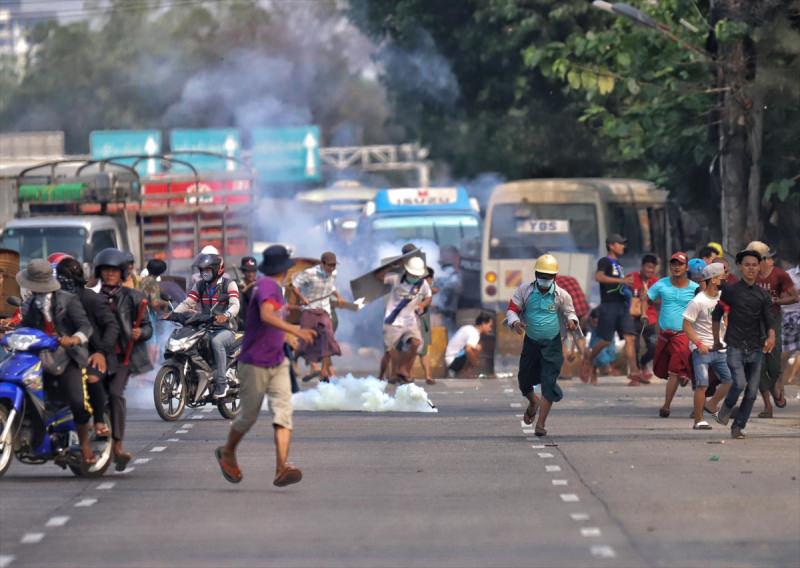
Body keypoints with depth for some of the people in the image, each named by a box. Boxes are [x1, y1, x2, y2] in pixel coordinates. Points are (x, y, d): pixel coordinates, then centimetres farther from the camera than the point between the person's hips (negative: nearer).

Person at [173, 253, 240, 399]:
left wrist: (226, 315, -40)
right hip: (205, 329, 6)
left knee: (216, 342, -38)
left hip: (225, 329, -5)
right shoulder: (200, 286, 15)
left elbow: (235, 305, -18)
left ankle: (221, 382, -33)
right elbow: (187, 303, 6)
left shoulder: (229, 284, -2)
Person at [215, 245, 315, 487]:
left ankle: (282, 468, -21)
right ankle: (227, 453, 33)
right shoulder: (267, 286, -16)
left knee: (283, 412, -10)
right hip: (255, 364, -8)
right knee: (248, 416, 6)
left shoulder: (275, 288, 13)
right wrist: (294, 330, -44)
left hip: (277, 364, 8)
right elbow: (266, 315, -34)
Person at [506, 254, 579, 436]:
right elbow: (512, 309, -1)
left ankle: (540, 423, -5)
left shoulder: (561, 295, -6)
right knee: (524, 379, 13)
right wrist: (515, 322, -22)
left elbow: (569, 312, 8)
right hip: (531, 342, 2)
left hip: (552, 344, -2)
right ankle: (533, 402, 48)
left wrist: (571, 321, -16)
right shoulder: (524, 291, -6)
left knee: (549, 383, -10)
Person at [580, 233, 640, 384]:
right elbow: (598, 277, -22)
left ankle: (634, 373, -14)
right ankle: (588, 361, 22)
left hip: (623, 305, 7)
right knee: (605, 340, -4)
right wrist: (621, 281, -27)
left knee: (630, 338, -7)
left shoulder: (618, 264, 21)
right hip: (609, 305, -7)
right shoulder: (605, 262, -3)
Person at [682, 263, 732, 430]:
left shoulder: (722, 297, 6)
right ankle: (698, 421, -2)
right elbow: (686, 325, -14)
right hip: (702, 350, -7)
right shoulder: (698, 302, -15)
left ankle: (711, 406, 24)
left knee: (730, 380, 5)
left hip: (719, 349, 7)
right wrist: (699, 343, -22)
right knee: (702, 384, -9)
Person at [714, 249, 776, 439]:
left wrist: (771, 337, -21)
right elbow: (716, 315, 10)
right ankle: (727, 408, 9)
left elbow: (769, 320, -1)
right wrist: (716, 340, 12)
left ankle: (738, 426, 12)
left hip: (756, 348, 3)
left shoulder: (763, 295, 6)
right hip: (735, 347, -3)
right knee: (740, 383, -20)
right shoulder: (730, 290, 0)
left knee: (752, 391, 1)